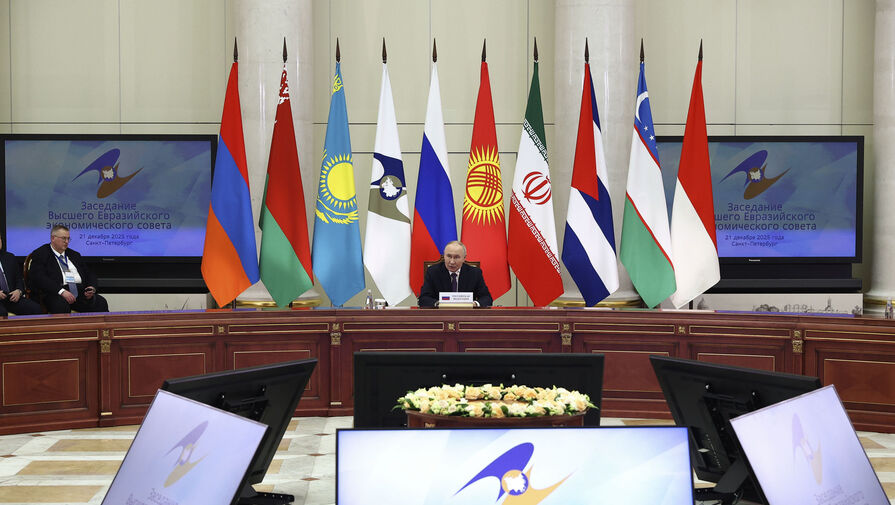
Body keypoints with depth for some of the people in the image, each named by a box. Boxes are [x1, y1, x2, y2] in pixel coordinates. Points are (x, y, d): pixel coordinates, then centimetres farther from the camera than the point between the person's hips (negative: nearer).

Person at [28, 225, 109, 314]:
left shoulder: (74, 255, 26)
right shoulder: (40, 254, 6)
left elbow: (89, 274, 26)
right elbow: (39, 278, -9)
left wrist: (91, 288, 1)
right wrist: (61, 291, -21)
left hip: (80, 291, 5)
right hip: (56, 293, -5)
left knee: (101, 303, -24)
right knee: (61, 305, -40)